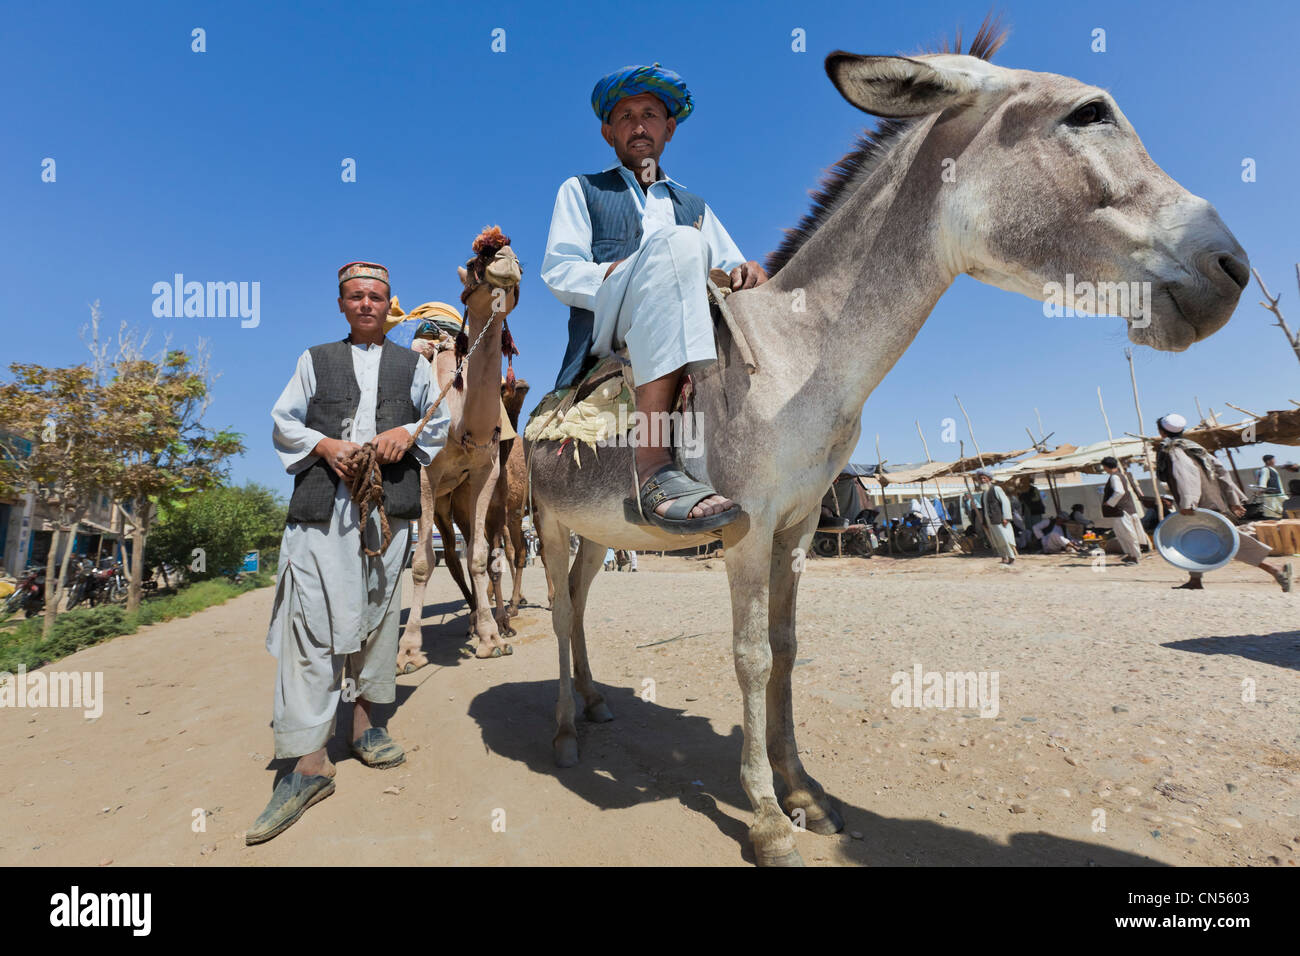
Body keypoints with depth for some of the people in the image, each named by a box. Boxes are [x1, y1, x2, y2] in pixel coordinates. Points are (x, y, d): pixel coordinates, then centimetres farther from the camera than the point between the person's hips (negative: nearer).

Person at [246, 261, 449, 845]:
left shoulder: (413, 365, 19)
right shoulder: (315, 360, 18)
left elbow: (441, 425, 18)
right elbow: (283, 422, 14)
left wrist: (409, 432, -3)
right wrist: (324, 444, -5)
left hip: (390, 507, 1)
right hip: (323, 506, -1)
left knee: (378, 616, 6)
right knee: (313, 621, -9)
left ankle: (365, 725, 22)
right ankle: (308, 762, -5)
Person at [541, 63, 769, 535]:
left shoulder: (694, 207, 33)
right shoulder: (581, 190, 23)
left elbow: (732, 267, 20)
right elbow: (559, 270, 6)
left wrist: (746, 275, -6)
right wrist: (621, 275, -12)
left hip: (685, 335, 5)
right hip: (604, 332, -4)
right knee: (678, 240, -31)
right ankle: (652, 462, -45)